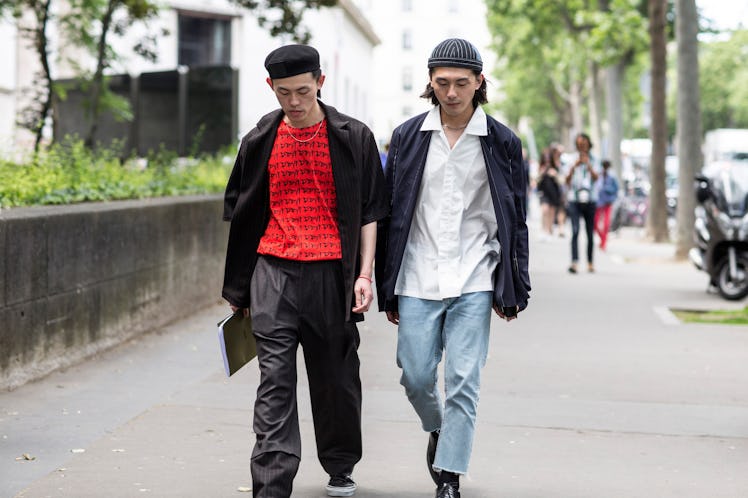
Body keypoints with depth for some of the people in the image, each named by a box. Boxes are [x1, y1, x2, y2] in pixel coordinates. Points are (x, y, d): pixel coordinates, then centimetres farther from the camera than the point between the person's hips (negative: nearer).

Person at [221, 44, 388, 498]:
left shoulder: (353, 138, 2)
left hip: (330, 273, -1)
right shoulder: (260, 141, 8)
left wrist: (364, 274, -5)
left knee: (336, 375, 10)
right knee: (275, 380, -6)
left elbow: (369, 213, 4)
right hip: (273, 272, 1)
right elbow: (241, 213, 15)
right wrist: (238, 285, 16)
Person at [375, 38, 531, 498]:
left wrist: (513, 290, 2)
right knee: (416, 377, 4)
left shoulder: (502, 142, 2)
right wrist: (387, 289, 6)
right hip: (418, 280, 2)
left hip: (474, 283, -1)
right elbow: (390, 216, 8)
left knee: (463, 382, -4)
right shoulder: (408, 137, 5)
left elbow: (515, 220, 7)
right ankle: (438, 430, 36)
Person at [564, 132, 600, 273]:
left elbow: (595, 178, -10)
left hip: (589, 200, 2)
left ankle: (590, 262, 21)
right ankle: (574, 262, -24)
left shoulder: (593, 160, 6)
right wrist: (574, 167, -20)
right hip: (574, 200, -2)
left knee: (590, 233, 8)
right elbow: (567, 180, -4)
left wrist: (588, 165, -25)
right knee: (575, 230, -16)